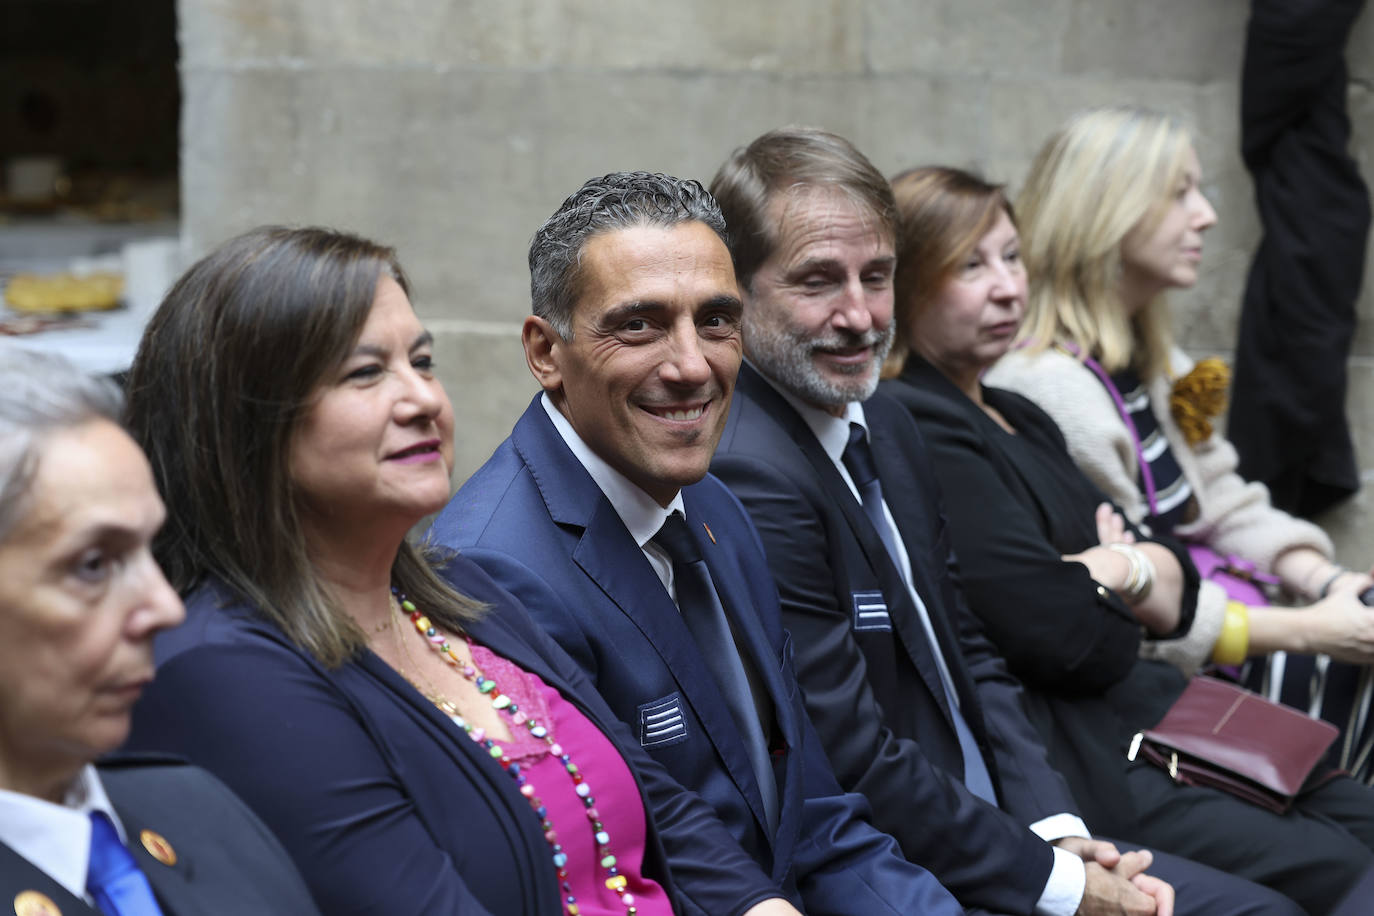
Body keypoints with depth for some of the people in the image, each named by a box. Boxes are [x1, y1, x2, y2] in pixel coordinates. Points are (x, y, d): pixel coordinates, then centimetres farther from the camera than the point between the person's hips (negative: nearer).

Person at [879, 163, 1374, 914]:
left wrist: (1116, 569, -7)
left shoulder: (1018, 419, 17)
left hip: (1139, 718, 10)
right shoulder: (914, 429, -15)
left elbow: (1174, 591, 16)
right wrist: (1118, 578, 1)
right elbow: (1065, 638, -21)